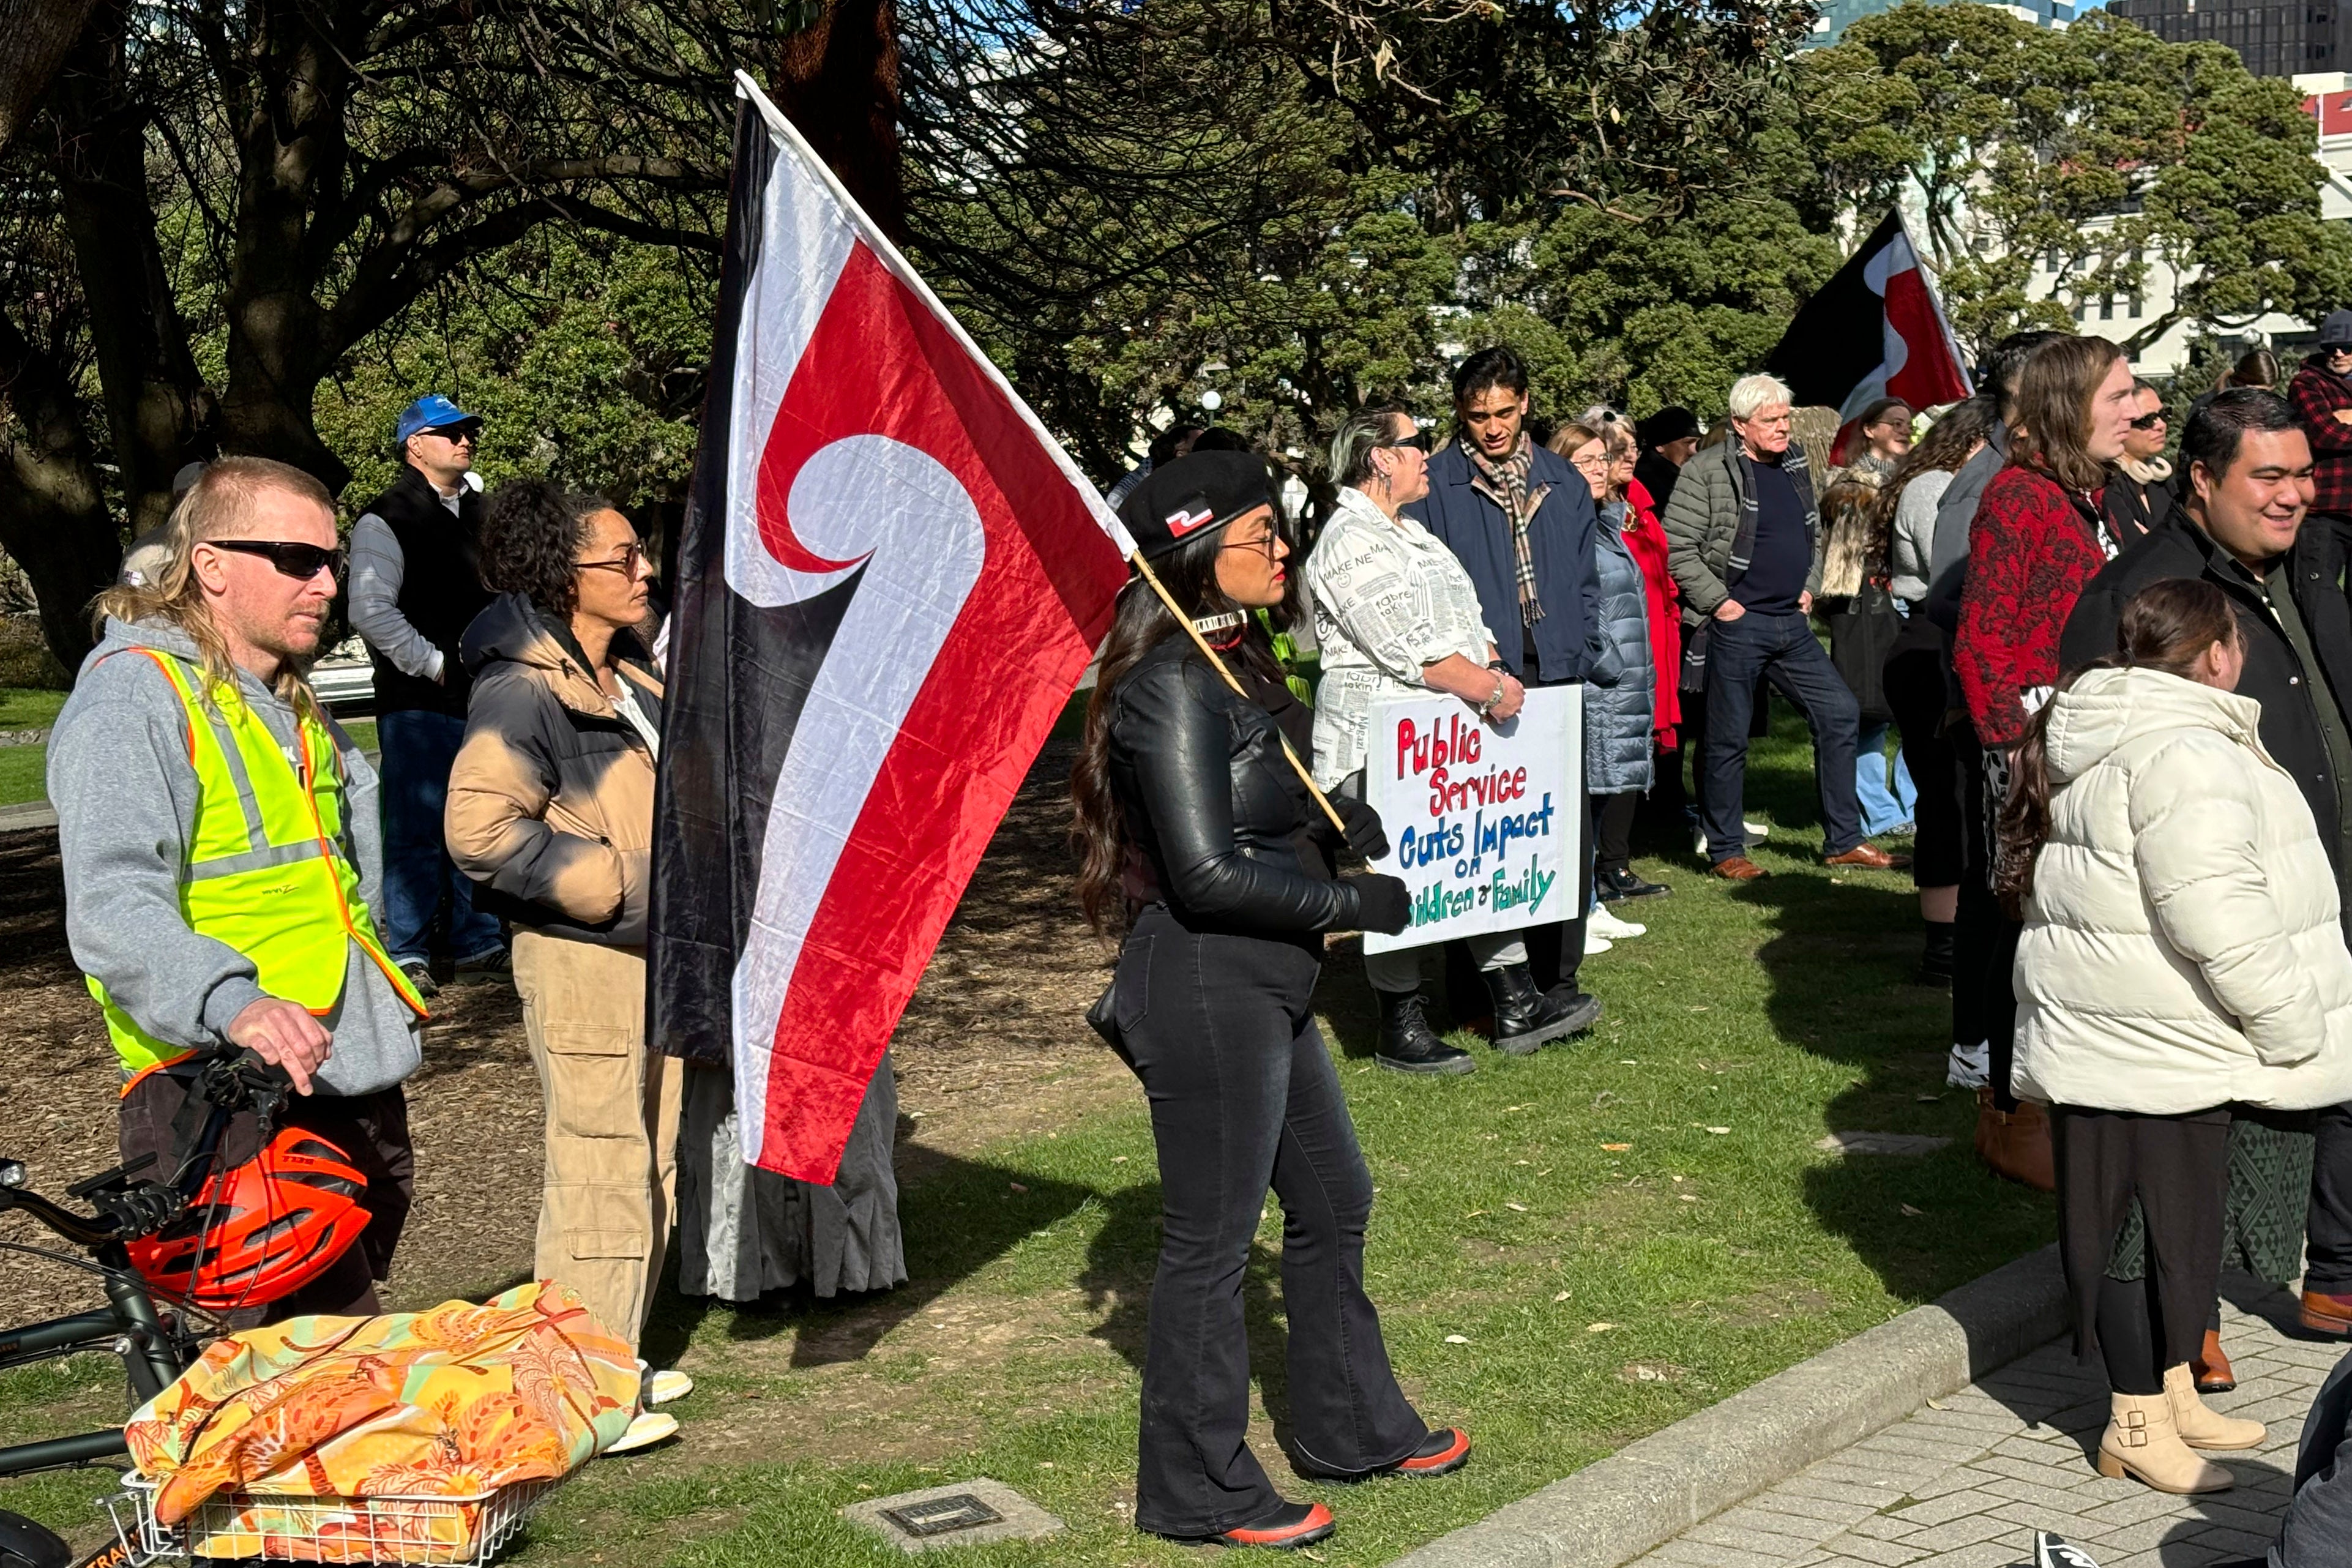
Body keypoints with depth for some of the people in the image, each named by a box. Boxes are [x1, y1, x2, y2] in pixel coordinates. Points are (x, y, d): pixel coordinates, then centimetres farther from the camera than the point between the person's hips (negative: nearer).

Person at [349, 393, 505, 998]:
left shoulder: (480, 510, 17)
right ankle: (407, 955, 2)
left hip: (481, 698, 7)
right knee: (416, 829, -5)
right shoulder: (385, 521, -6)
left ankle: (478, 945, 21)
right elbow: (371, 612, -14)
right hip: (417, 702, -7)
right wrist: (435, 665, -14)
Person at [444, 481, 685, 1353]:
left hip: (651, 953, 10)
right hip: (579, 957, -10)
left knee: (654, 1170, 15)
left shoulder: (629, 676, 14)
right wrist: (623, 885, -21)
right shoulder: (522, 691, -16)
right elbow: (480, 830, -25)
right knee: (602, 1177, -7)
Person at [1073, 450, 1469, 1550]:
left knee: (1334, 1202, 21)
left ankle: (1351, 1426, 38)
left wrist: (1330, 812, 5)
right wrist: (1350, 903, -15)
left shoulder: (1229, 663, 10)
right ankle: (1197, 1490, 16)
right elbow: (1206, 872, -24)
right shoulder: (1172, 687, -20)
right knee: (1212, 1242, 2)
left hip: (1264, 987, 10)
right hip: (1202, 993, -10)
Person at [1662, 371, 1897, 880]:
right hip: (1737, 625, -7)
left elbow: (1814, 536, 26)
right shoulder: (1707, 472, -10)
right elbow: (1677, 547, -13)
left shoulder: (1796, 467, 13)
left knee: (1840, 714, 5)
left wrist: (1810, 586, 11)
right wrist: (1718, 601, -14)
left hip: (1792, 623, 7)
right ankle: (1724, 851, 13)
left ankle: (1842, 840, 15)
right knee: (1729, 739, 0)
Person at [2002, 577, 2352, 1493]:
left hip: (2100, 1040, 10)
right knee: (2148, 1226, 1)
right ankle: (2138, 1426, 12)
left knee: (2181, 1225, 20)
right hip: (2149, 1060, -10)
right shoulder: (2185, 756, -21)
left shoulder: (2089, 744, 13)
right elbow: (2222, 921, -25)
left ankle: (2171, 1394, 32)